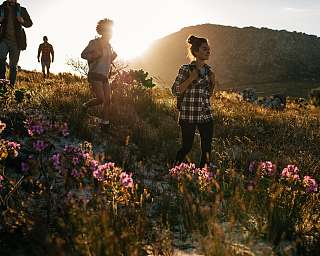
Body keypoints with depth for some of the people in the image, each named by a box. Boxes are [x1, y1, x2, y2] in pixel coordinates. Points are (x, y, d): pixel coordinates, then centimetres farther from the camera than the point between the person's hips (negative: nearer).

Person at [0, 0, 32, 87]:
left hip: (16, 41, 0)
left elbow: (29, 23, 14)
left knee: (13, 65, 0)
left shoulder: (22, 10, 7)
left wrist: (22, 21, -8)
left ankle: (11, 85, 2)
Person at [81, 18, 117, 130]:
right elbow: (83, 55, -7)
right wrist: (96, 55, -20)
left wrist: (113, 57, 5)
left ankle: (105, 123, 4)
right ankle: (85, 106, 13)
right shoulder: (94, 43, -7)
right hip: (95, 75, -7)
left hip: (105, 77, 7)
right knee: (101, 99, -15)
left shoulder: (109, 46, 14)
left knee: (108, 100, -1)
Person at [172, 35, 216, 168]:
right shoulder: (186, 69, -7)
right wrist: (191, 79, -18)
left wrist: (213, 82, 1)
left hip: (206, 115, 5)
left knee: (207, 148, 3)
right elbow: (175, 91, -10)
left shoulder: (208, 70, 10)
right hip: (189, 115, -5)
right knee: (187, 147, 2)